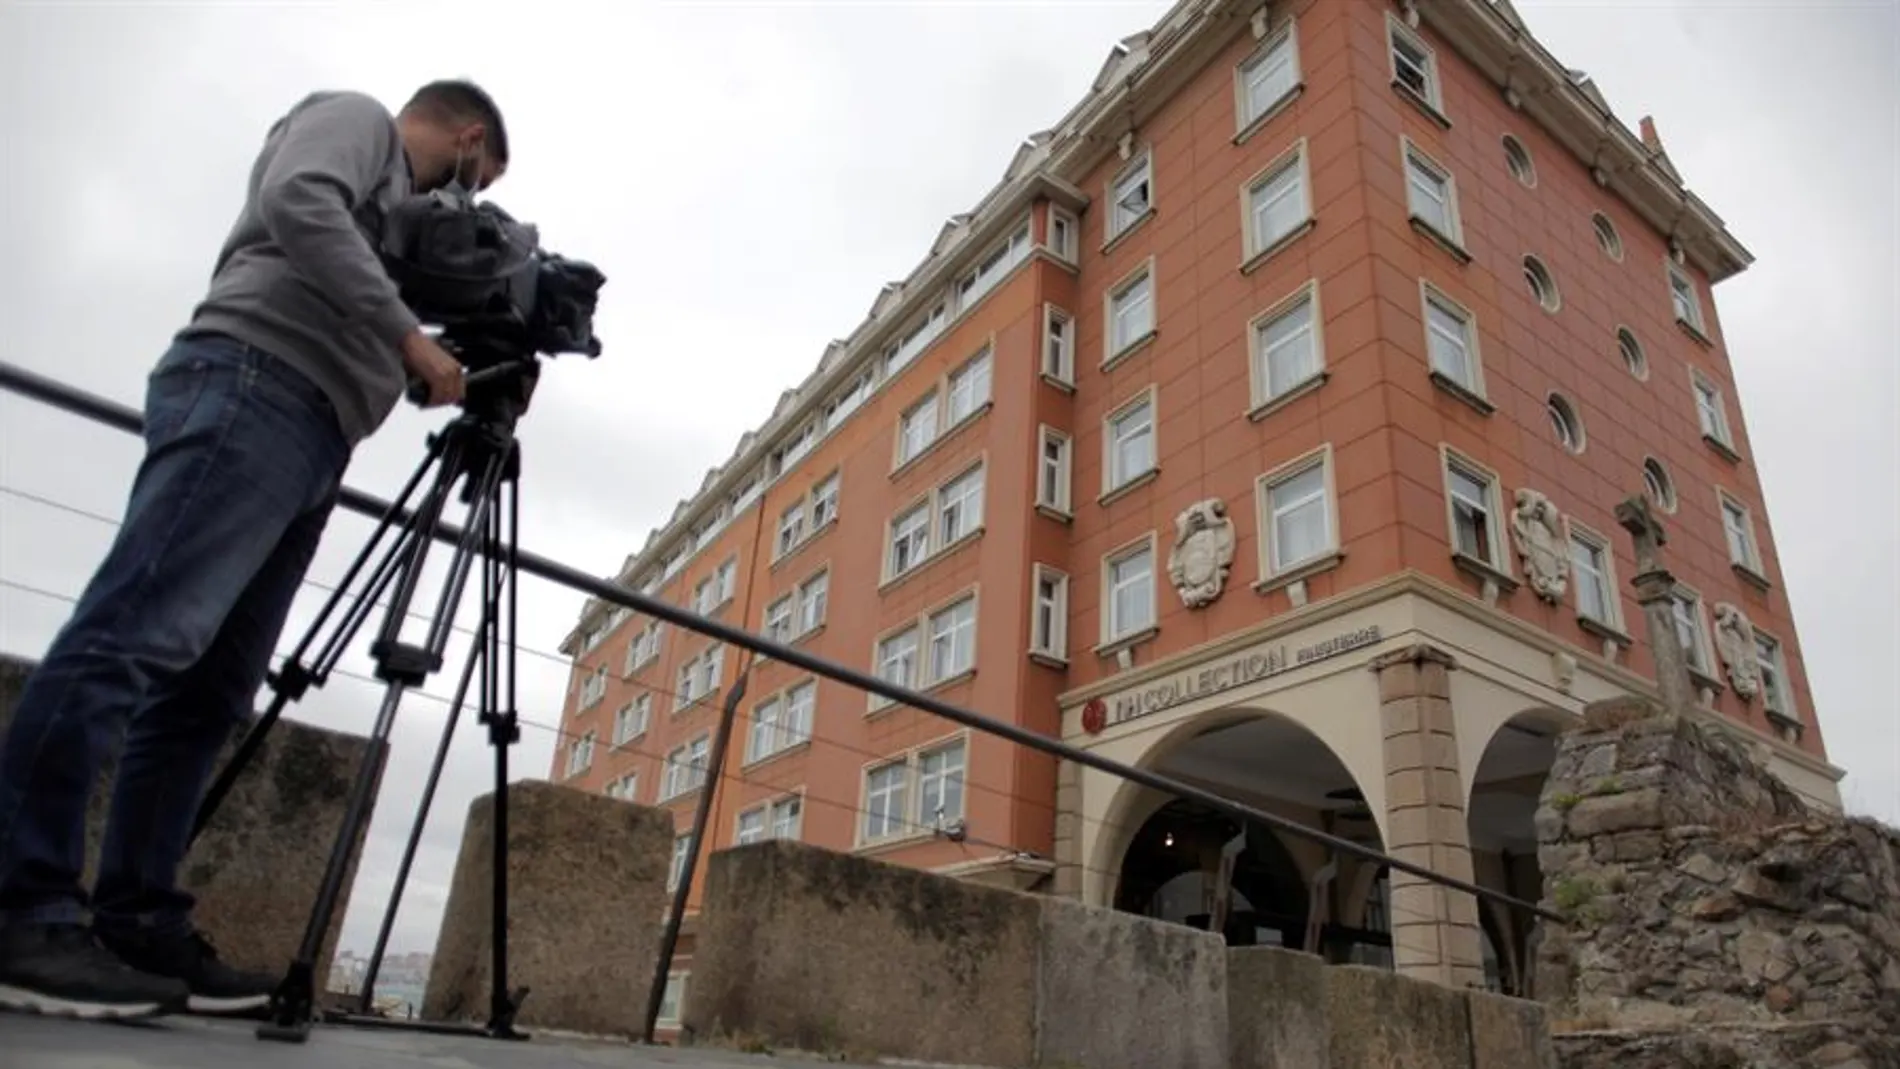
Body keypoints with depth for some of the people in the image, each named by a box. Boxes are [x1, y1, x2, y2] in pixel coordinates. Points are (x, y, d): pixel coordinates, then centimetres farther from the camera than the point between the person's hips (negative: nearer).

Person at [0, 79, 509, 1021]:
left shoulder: (393, 204, 36)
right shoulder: (354, 117, 12)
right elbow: (299, 205, -10)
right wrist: (412, 338, -10)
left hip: (308, 431, 9)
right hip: (250, 387, -9)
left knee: (211, 689, -1)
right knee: (138, 637, -18)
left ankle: (137, 924, -3)